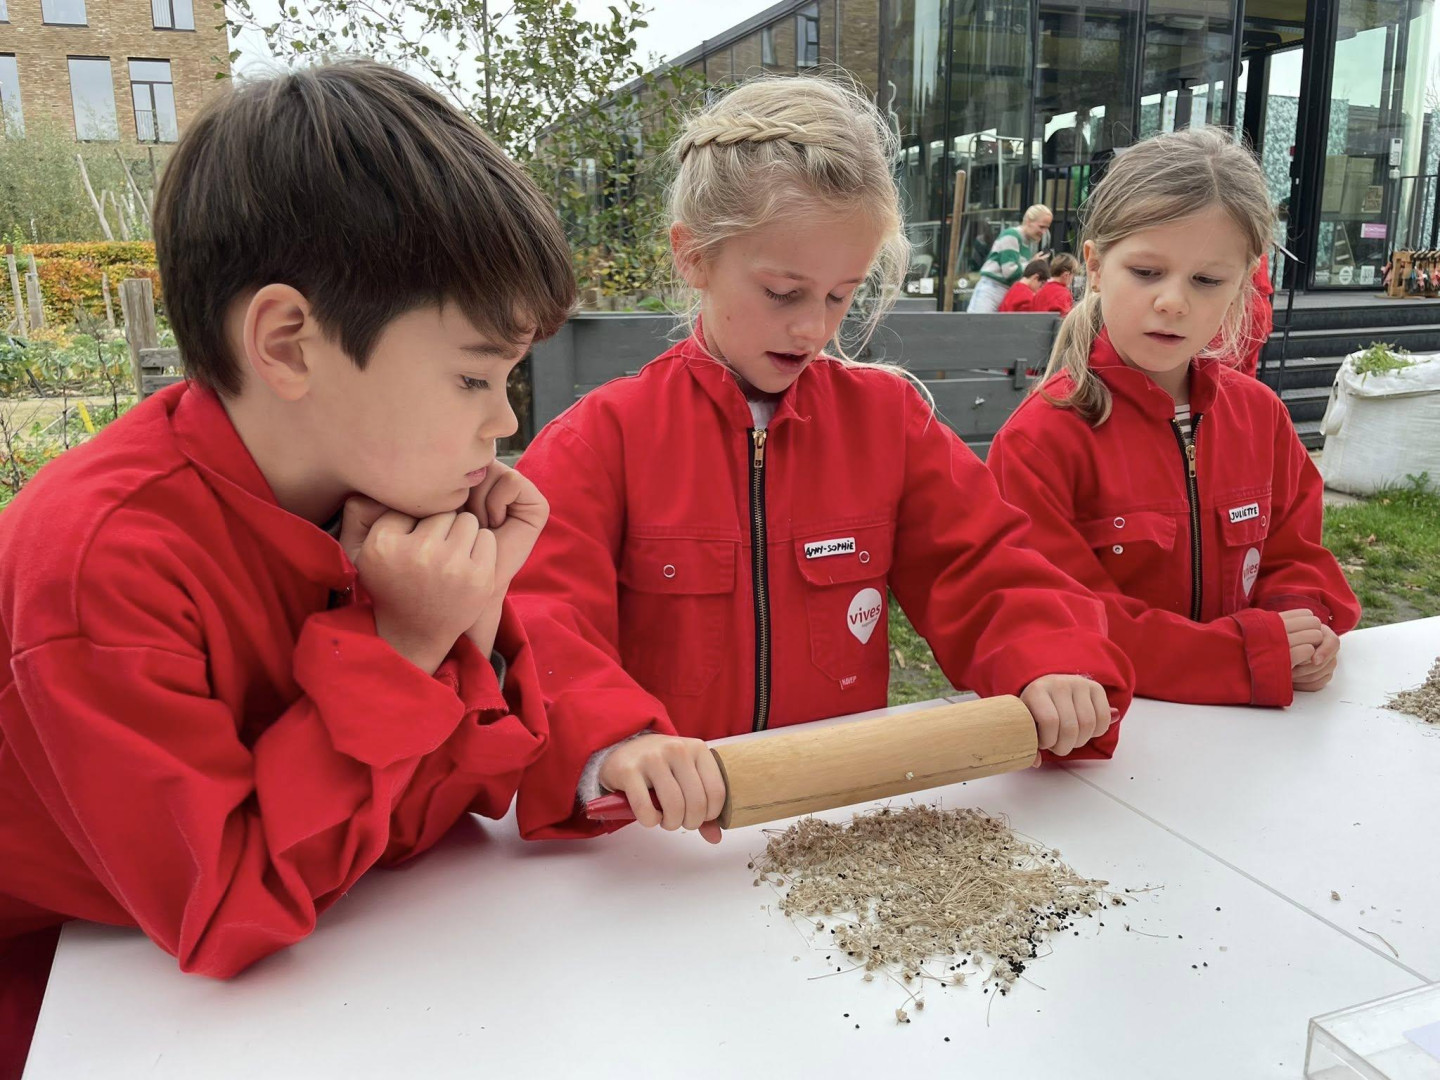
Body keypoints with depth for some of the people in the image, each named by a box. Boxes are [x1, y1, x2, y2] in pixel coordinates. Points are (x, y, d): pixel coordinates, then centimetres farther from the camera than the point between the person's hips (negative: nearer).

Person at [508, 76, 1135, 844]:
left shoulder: (888, 415, 6)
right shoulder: (602, 436, -4)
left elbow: (985, 573, 8)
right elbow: (543, 623, -15)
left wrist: (1053, 666, -12)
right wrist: (615, 741, -33)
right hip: (673, 830, 0)